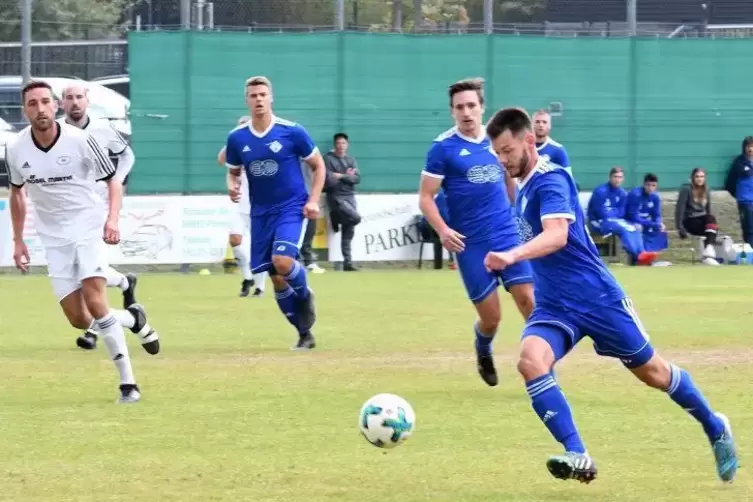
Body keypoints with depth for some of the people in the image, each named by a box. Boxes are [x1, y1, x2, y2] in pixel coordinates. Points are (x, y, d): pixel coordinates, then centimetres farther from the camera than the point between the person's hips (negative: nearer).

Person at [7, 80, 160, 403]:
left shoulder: (80, 141, -14)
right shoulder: (15, 149, -4)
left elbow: (113, 181, -3)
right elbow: (17, 192, 15)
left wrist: (112, 219, -19)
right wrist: (18, 240, 13)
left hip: (88, 230, -4)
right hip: (54, 240, 4)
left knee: (95, 304, -21)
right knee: (79, 320, -4)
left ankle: (127, 382, -13)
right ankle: (133, 319, 27)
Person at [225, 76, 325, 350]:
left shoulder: (292, 132, -10)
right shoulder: (237, 138, -1)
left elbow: (318, 166, 1)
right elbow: (233, 172, 15)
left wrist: (313, 200, -9)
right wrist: (232, 185, -9)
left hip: (292, 209, -4)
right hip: (261, 213, 4)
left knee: (282, 261, -26)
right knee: (276, 278, 2)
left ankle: (305, 295, 7)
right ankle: (304, 333, 17)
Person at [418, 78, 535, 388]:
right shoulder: (443, 147, -6)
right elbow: (426, 197, -5)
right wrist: (442, 230, -20)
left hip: (507, 234, 3)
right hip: (470, 243, -3)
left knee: (528, 299, -11)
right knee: (491, 316, 1)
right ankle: (483, 353, 34)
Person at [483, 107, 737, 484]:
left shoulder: (550, 181, -19)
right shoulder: (525, 185, 8)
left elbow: (556, 236, -37)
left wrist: (512, 256, -51)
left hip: (598, 298, -7)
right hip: (553, 306, 7)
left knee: (652, 372, 10)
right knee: (530, 361, -24)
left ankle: (715, 429, 35)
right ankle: (578, 457, -28)